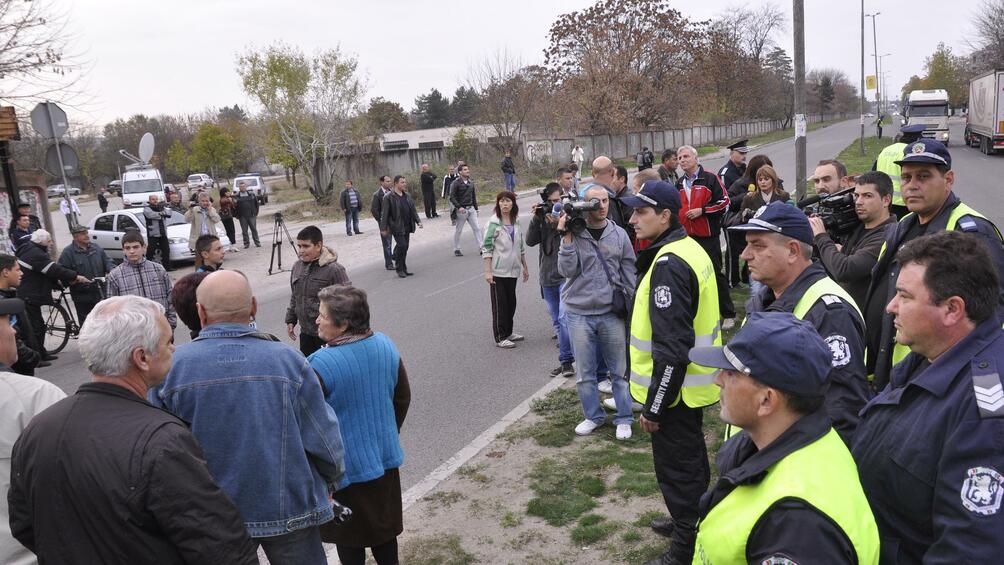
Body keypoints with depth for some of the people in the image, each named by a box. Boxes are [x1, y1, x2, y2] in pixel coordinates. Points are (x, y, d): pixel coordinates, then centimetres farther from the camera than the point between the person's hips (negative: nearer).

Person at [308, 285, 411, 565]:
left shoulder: (320, 365, -26)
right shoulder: (385, 345, -7)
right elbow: (403, 398, 5)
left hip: (345, 468, -5)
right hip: (384, 458, 6)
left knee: (350, 541, 15)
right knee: (383, 525, 23)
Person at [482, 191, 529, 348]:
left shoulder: (516, 222, 7)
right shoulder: (493, 223, -10)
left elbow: (520, 247, 15)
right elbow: (486, 248, -12)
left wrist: (525, 267, 16)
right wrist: (487, 271, -18)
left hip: (512, 270, 6)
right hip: (497, 270, -6)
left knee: (511, 302, 13)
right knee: (499, 304, 0)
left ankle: (508, 332, 26)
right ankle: (500, 337, 8)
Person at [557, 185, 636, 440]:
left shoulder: (619, 234, 3)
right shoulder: (573, 233, -2)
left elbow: (629, 274, 8)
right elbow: (567, 270, -11)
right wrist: (567, 237, -17)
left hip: (612, 313, 1)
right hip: (578, 313, 0)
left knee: (620, 370, 7)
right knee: (585, 373, 9)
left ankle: (624, 418, 22)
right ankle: (593, 415, 27)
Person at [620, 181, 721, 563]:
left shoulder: (668, 265, -25)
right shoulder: (689, 249, 7)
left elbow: (671, 347, -28)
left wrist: (654, 405, -20)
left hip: (674, 388, -10)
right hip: (693, 384, 10)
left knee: (677, 467, 5)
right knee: (692, 460, 24)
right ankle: (692, 522, 44)